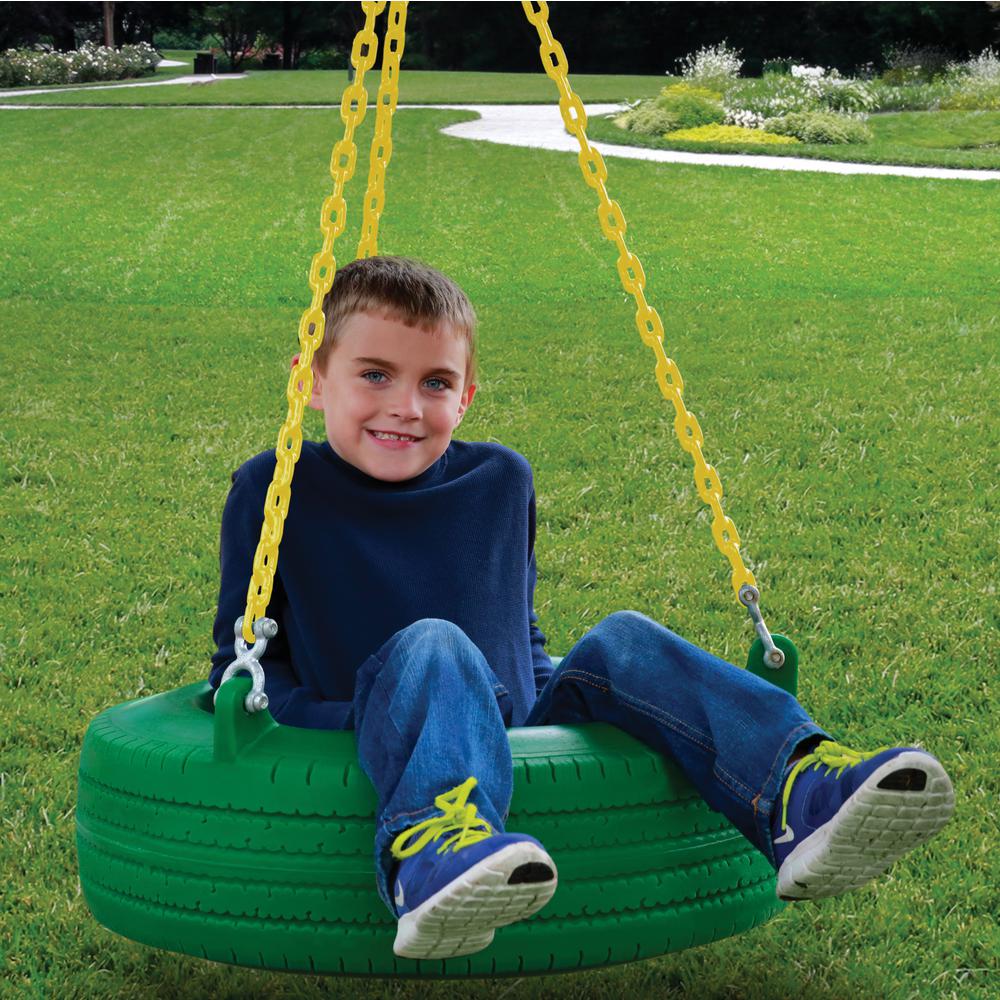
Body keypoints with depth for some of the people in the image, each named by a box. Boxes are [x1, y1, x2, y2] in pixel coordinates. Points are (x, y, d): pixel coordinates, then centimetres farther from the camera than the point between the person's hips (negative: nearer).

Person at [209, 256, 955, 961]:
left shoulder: (500, 480, 11)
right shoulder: (276, 491, -2)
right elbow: (243, 660, 2)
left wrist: (544, 702, 8)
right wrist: (318, 721, -16)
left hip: (516, 747, 5)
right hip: (374, 764, -5)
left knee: (621, 642, -16)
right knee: (431, 646, -34)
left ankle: (801, 795, -37)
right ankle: (429, 857, -63)